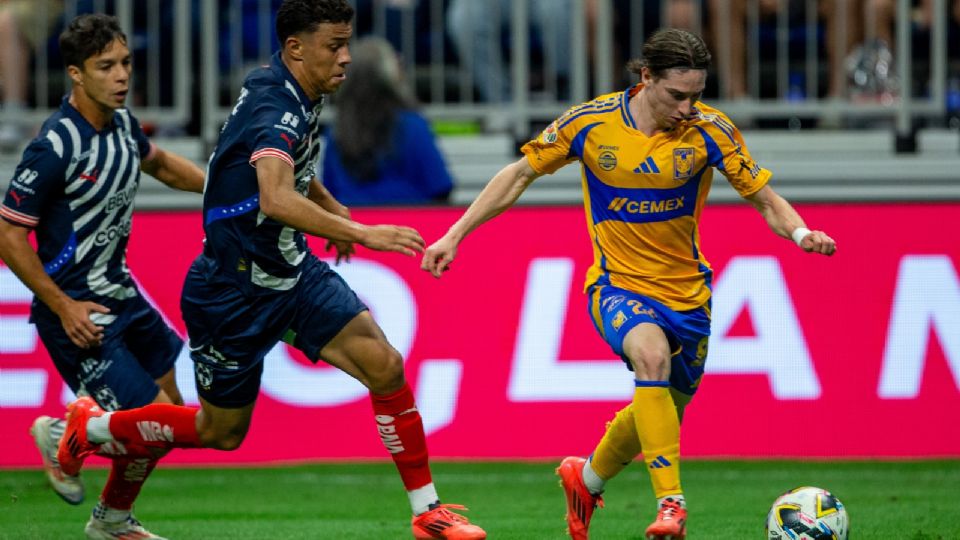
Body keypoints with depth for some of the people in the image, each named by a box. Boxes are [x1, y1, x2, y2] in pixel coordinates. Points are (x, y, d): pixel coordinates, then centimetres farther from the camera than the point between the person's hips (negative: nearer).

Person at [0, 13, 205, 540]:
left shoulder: (121, 122, 1)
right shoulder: (55, 146, -24)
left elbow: (157, 161, 26)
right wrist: (63, 308, -19)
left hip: (120, 293, 8)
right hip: (76, 309, -8)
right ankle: (61, 437, 14)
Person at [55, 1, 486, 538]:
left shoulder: (299, 98, 2)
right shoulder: (276, 108, -28)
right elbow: (276, 200, -47)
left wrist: (332, 209, 30)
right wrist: (360, 233, -52)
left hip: (292, 270, 8)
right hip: (233, 291, -8)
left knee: (386, 367, -10)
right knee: (222, 430, 10)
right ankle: (92, 426, 33)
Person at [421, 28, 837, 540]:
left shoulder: (708, 129, -11)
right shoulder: (589, 123, -12)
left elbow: (764, 198, -7)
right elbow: (520, 174, 0)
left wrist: (801, 233, -29)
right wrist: (454, 235, -3)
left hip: (686, 289, 3)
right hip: (618, 283, -3)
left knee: (662, 411, 12)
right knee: (652, 354, -33)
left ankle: (587, 478, 44)